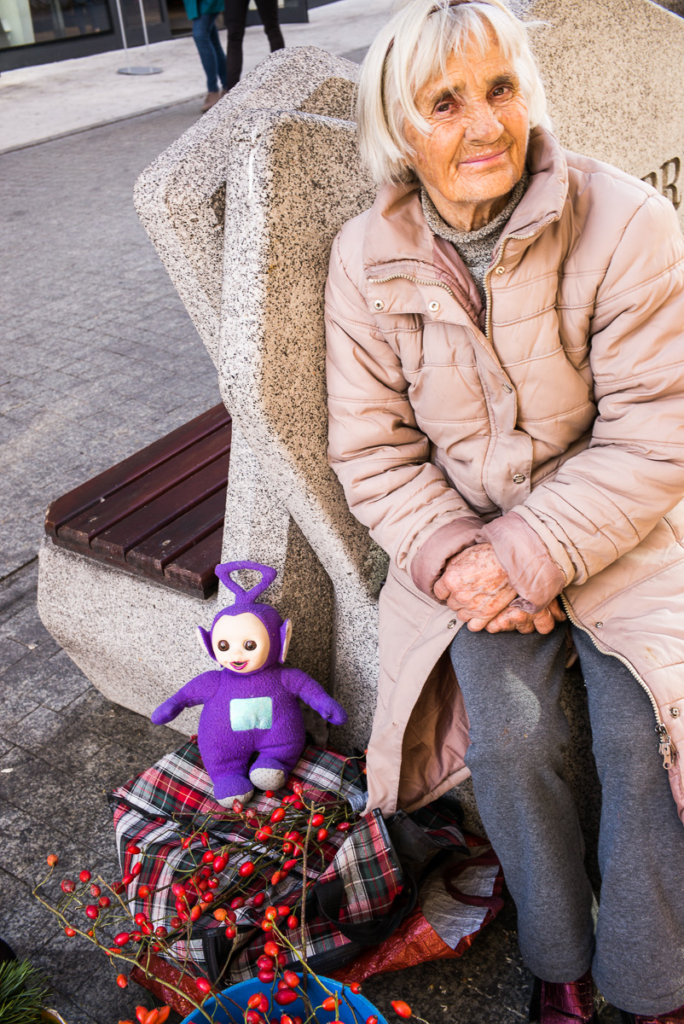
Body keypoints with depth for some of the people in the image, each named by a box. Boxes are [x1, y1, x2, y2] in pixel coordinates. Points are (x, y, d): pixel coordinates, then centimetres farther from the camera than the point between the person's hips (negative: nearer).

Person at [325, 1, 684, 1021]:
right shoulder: (366, 257, -5)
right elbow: (373, 450, -2)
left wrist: (531, 551, -21)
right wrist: (452, 556, -17)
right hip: (466, 527, 2)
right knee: (508, 736, -16)